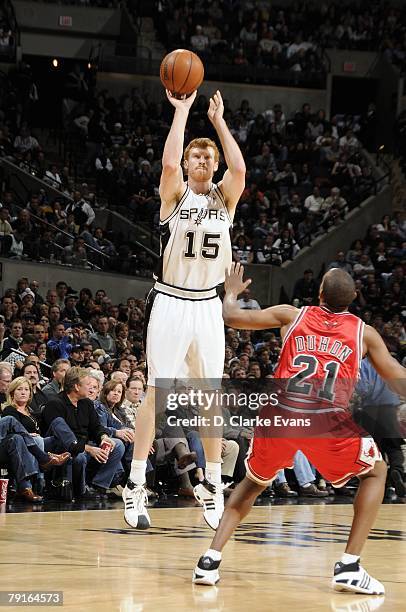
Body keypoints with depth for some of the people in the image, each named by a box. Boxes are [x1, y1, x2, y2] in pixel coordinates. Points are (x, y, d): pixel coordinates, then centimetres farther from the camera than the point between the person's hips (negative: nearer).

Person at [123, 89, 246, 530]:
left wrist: (218, 121, -9)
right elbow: (169, 162, -22)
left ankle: (212, 484, 15)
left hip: (207, 307, 3)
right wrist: (182, 110, -15)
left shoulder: (224, 197, 6)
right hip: (169, 303, -3)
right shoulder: (174, 194, -1)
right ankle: (135, 485, -2)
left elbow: (239, 168, -15)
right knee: (157, 392, -5)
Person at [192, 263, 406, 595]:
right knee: (376, 471, 23)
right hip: (328, 421, -2)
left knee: (254, 481, 30)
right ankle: (349, 567, 10)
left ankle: (210, 560, 13)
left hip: (279, 416, 2)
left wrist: (232, 291, 44)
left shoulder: (291, 315, 19)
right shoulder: (364, 333, 17)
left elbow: (231, 316, 24)